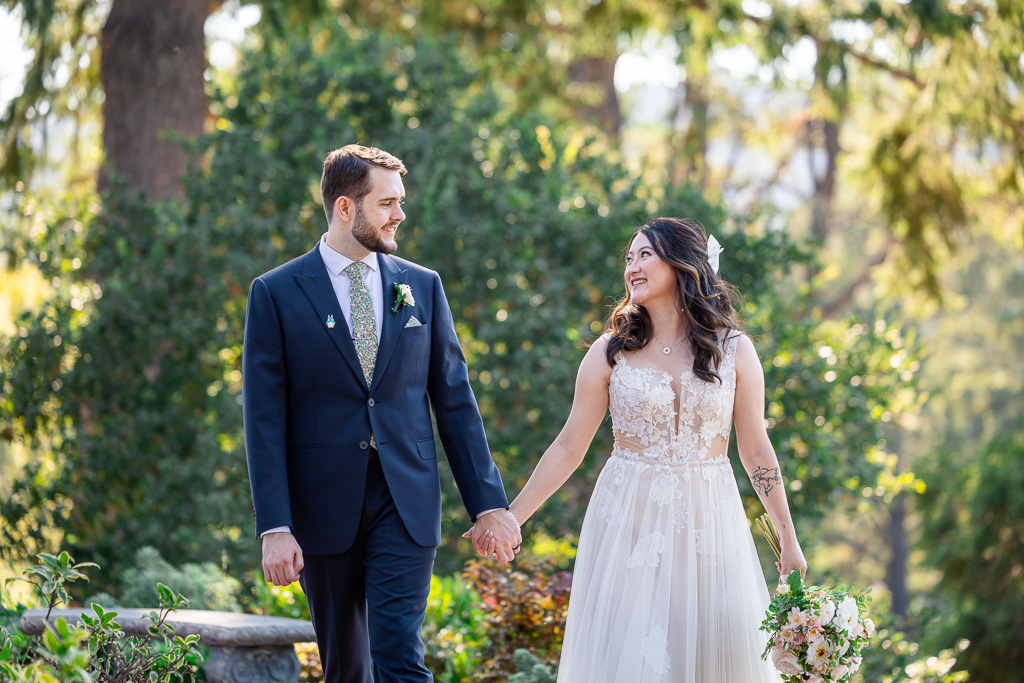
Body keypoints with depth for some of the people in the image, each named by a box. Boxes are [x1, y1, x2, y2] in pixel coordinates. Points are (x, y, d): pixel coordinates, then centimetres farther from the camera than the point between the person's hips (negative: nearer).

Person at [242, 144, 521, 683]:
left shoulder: (422, 287, 7)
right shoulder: (276, 294, -2)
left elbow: (454, 400, 9)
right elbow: (264, 419, -5)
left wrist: (488, 503, 6)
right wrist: (274, 526, -12)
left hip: (405, 506, 1)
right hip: (324, 507, -1)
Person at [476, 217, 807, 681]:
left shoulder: (734, 350, 2)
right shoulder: (611, 352, 1)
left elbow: (756, 451, 7)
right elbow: (569, 447, 4)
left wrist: (789, 542, 8)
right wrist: (509, 517, 1)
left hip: (707, 521, 1)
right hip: (628, 521, 0)